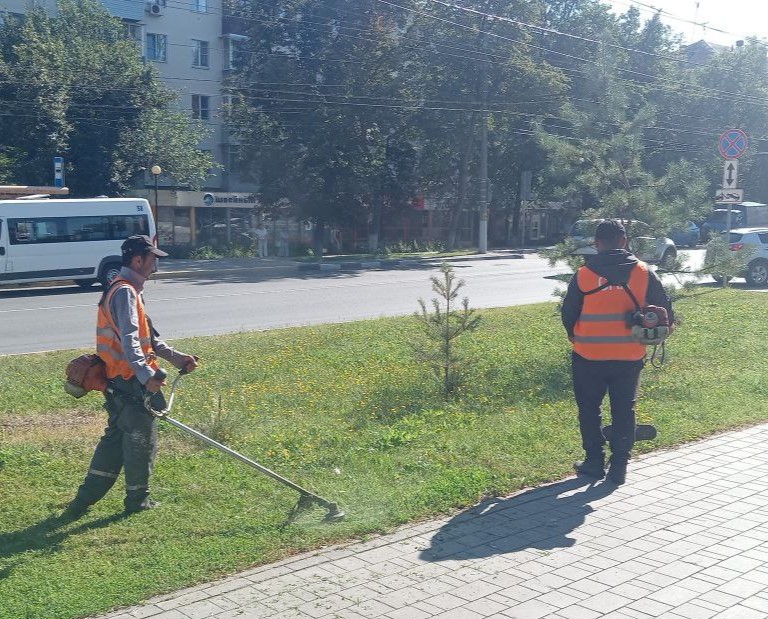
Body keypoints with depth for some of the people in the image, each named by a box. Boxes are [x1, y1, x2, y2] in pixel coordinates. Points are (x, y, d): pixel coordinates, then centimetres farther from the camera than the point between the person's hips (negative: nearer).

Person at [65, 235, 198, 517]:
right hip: (131, 383, -10)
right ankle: (137, 499, 19)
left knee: (115, 438, 17)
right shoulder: (125, 292, -16)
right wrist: (146, 375, -36)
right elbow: (128, 340, -28)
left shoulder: (127, 290, 18)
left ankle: (84, 499, 19)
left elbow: (148, 337, 20)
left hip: (118, 381, 10)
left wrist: (176, 357, 13)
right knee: (142, 441, 5)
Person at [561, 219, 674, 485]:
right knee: (624, 410, 12)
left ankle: (594, 461, 18)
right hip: (630, 356, 2)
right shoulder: (643, 273, -3)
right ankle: (619, 466, 14)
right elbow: (663, 308, 4)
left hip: (589, 355, -1)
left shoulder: (583, 275, -6)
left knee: (589, 408, 14)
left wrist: (575, 336, 21)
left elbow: (568, 313, 2)